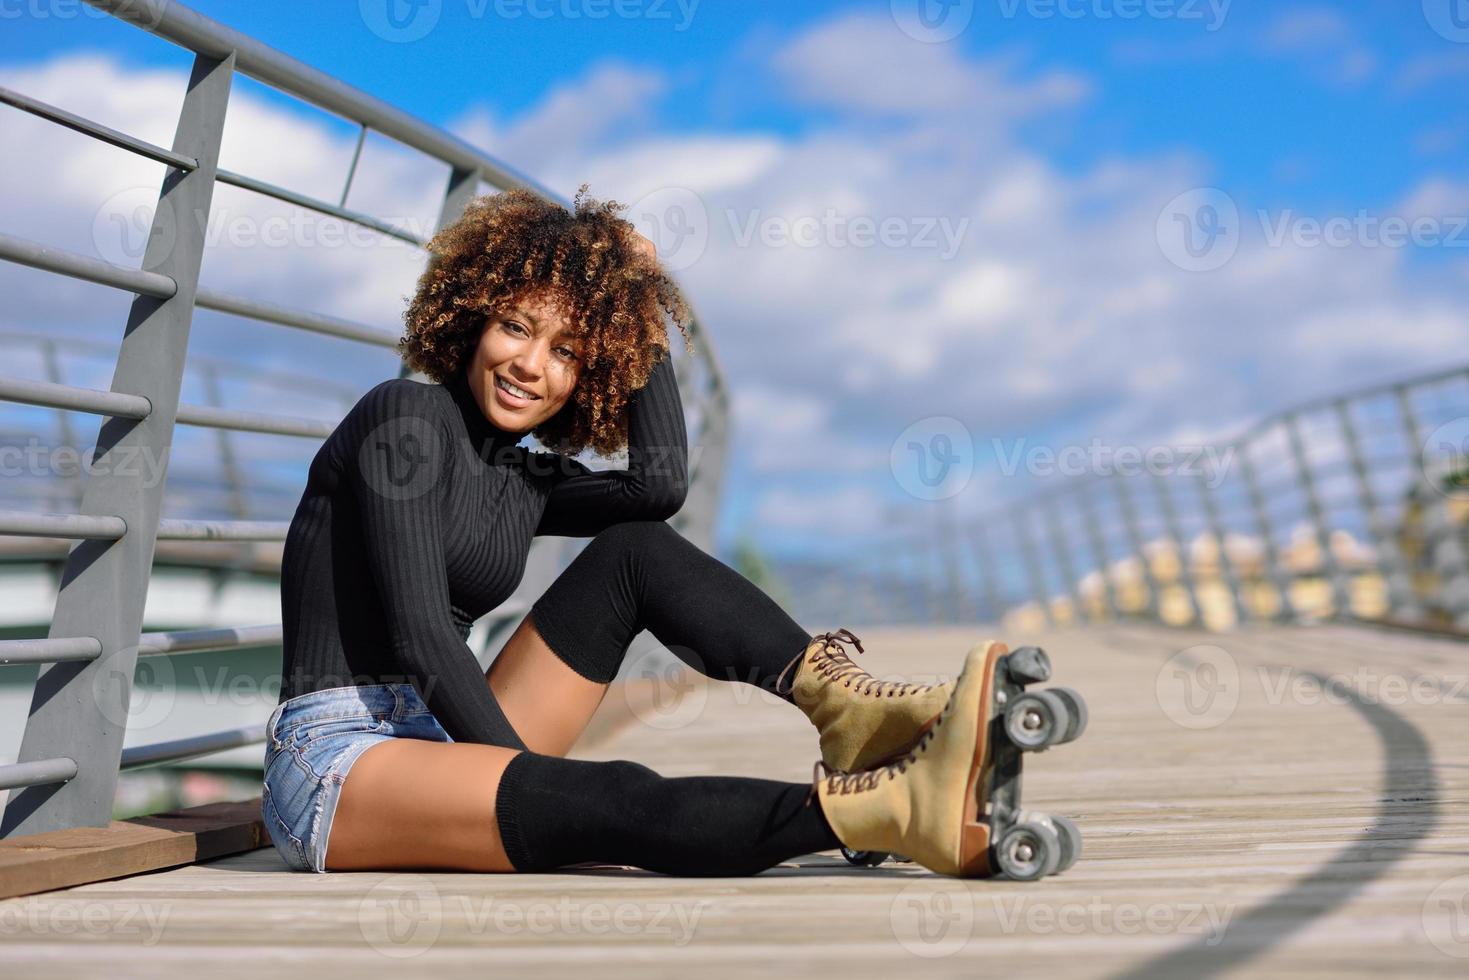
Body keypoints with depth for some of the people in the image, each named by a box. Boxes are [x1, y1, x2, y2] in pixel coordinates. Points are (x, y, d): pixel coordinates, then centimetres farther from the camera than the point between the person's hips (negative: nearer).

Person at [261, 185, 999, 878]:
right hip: (334, 763, -7)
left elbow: (659, 484, -11)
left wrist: (644, 309, -2)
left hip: (441, 739, 7)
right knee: (612, 802, -34)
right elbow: (419, 635, -18)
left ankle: (843, 703, -22)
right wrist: (535, 785, -21)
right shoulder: (404, 416, -9)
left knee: (636, 550, -7)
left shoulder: (528, 480, 11)